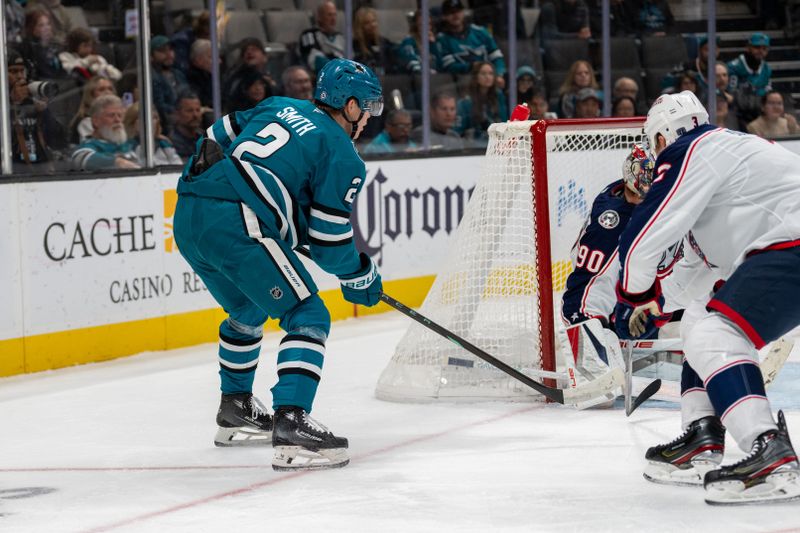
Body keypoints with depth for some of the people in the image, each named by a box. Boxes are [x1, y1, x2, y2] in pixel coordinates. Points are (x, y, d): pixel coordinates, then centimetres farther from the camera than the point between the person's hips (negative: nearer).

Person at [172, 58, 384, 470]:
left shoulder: (279, 108, 25)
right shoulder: (343, 156, 5)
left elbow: (215, 139, 27)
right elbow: (328, 240, 2)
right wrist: (362, 279, 18)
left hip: (187, 219, 8)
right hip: (237, 227, -8)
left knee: (247, 310, 31)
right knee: (307, 317, -2)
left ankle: (234, 411, 43)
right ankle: (290, 427, -17)